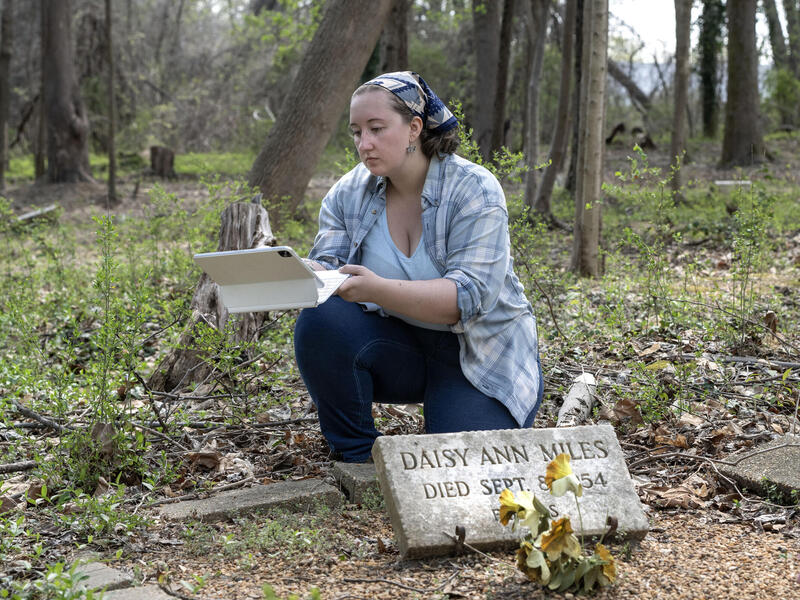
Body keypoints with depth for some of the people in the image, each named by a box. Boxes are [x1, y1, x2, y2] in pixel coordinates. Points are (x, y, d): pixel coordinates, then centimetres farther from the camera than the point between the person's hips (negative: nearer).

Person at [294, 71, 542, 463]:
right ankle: (354, 457, -7)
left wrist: (379, 290, -42)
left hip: (478, 356, -3)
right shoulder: (348, 193, -1)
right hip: (398, 349, 4)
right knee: (320, 322, -25)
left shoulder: (474, 191, -16)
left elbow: (469, 296, -27)